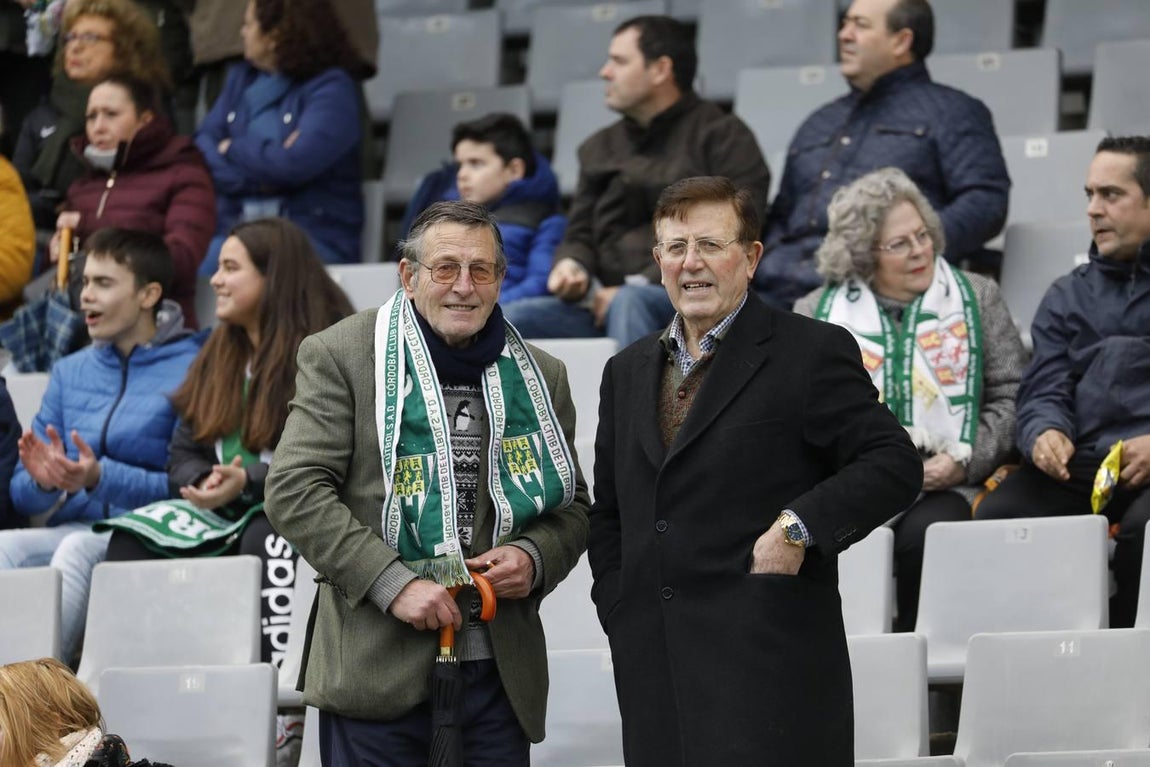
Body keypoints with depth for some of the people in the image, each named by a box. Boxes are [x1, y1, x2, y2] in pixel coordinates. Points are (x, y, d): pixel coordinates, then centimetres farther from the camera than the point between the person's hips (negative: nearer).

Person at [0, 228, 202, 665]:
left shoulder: (191, 370, 0)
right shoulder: (70, 371, 20)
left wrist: (100, 478, -21)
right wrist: (43, 482, -9)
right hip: (71, 527, 5)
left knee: (78, 549, -36)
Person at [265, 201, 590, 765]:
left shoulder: (540, 377, 13)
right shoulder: (341, 355, 0)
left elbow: (572, 507, 21)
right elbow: (294, 490, -7)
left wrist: (533, 557, -3)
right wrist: (392, 582, -15)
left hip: (499, 671, 4)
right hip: (377, 670, -3)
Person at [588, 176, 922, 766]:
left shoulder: (811, 353, 0)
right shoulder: (627, 372, 19)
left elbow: (895, 464, -6)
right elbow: (607, 514, 26)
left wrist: (799, 526, -17)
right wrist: (619, 613, 11)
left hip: (768, 659, -6)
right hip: (654, 669, 6)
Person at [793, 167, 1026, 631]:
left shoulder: (977, 298, 14)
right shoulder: (816, 313, 15)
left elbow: (1010, 397, 8)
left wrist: (965, 461, -8)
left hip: (946, 484, 0)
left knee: (925, 533, -34)